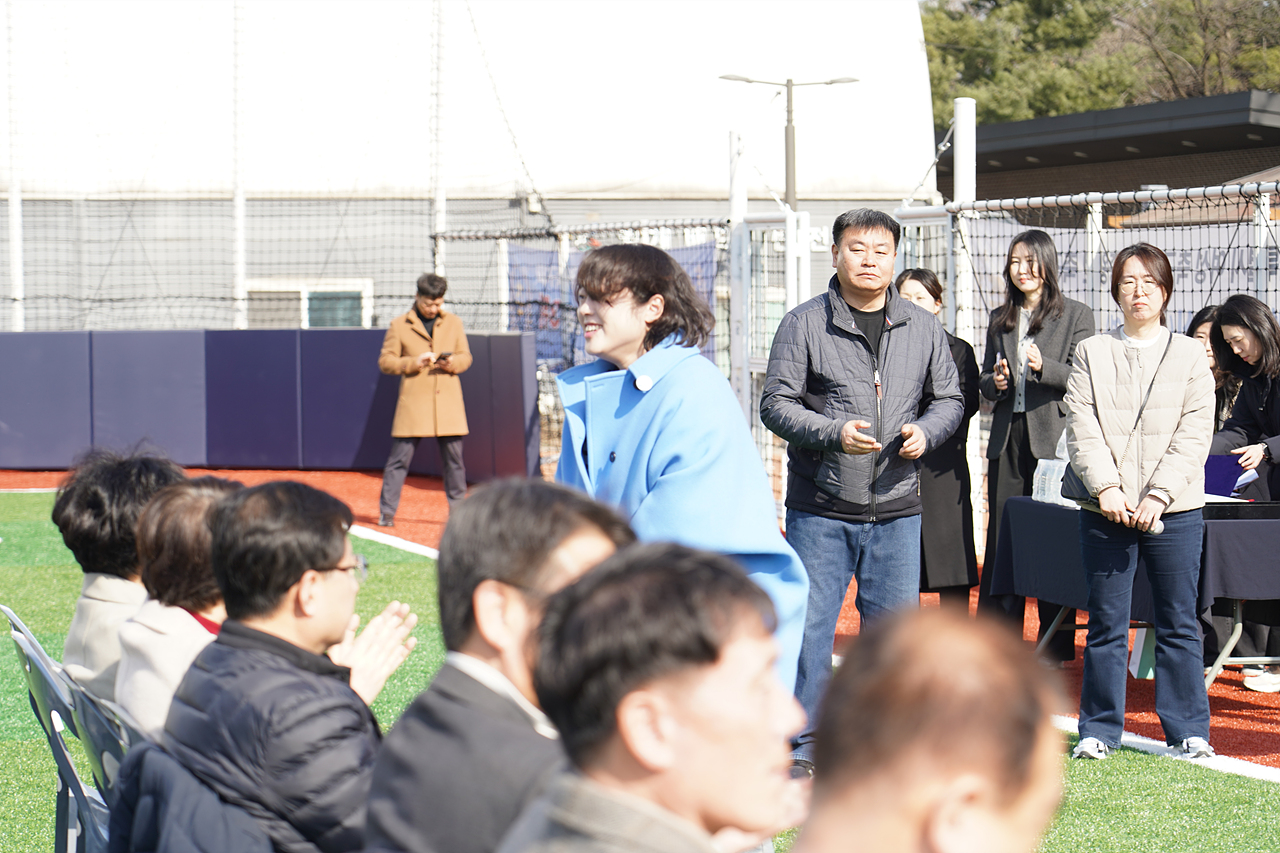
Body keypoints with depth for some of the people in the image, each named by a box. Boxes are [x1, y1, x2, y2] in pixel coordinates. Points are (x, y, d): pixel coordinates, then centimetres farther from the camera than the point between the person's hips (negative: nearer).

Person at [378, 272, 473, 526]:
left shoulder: (453, 322, 12)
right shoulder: (400, 325, 3)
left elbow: (466, 356, 14)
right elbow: (385, 361, 1)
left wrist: (453, 363, -9)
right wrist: (414, 362, -15)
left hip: (448, 402, 3)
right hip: (414, 402, -2)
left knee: (454, 458, 6)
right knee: (400, 457, -4)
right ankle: (386, 512, 1)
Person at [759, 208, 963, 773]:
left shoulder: (922, 329, 10)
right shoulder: (804, 325, -1)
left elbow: (950, 398, 17)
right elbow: (776, 404, -3)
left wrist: (926, 432, -4)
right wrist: (833, 434, -18)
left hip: (896, 511, 3)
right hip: (820, 509, -3)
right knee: (809, 626, -2)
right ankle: (804, 747, 8)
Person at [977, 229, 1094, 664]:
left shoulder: (1076, 315, 2)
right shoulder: (1000, 319, 16)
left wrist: (1044, 366, -21)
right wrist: (994, 382, -2)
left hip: (1054, 437, -4)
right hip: (1008, 437, 5)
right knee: (1001, 538, 5)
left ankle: (1057, 643, 5)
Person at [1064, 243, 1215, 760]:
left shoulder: (1189, 355, 7)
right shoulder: (1092, 353, 10)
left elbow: (1195, 434, 0)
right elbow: (1081, 427, 1)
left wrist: (1159, 495, -12)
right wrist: (1106, 488, -12)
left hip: (1174, 511, 0)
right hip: (1107, 508, 1)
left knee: (1178, 622, 3)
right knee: (1106, 624, 3)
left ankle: (1189, 730, 12)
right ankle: (1100, 729, 12)